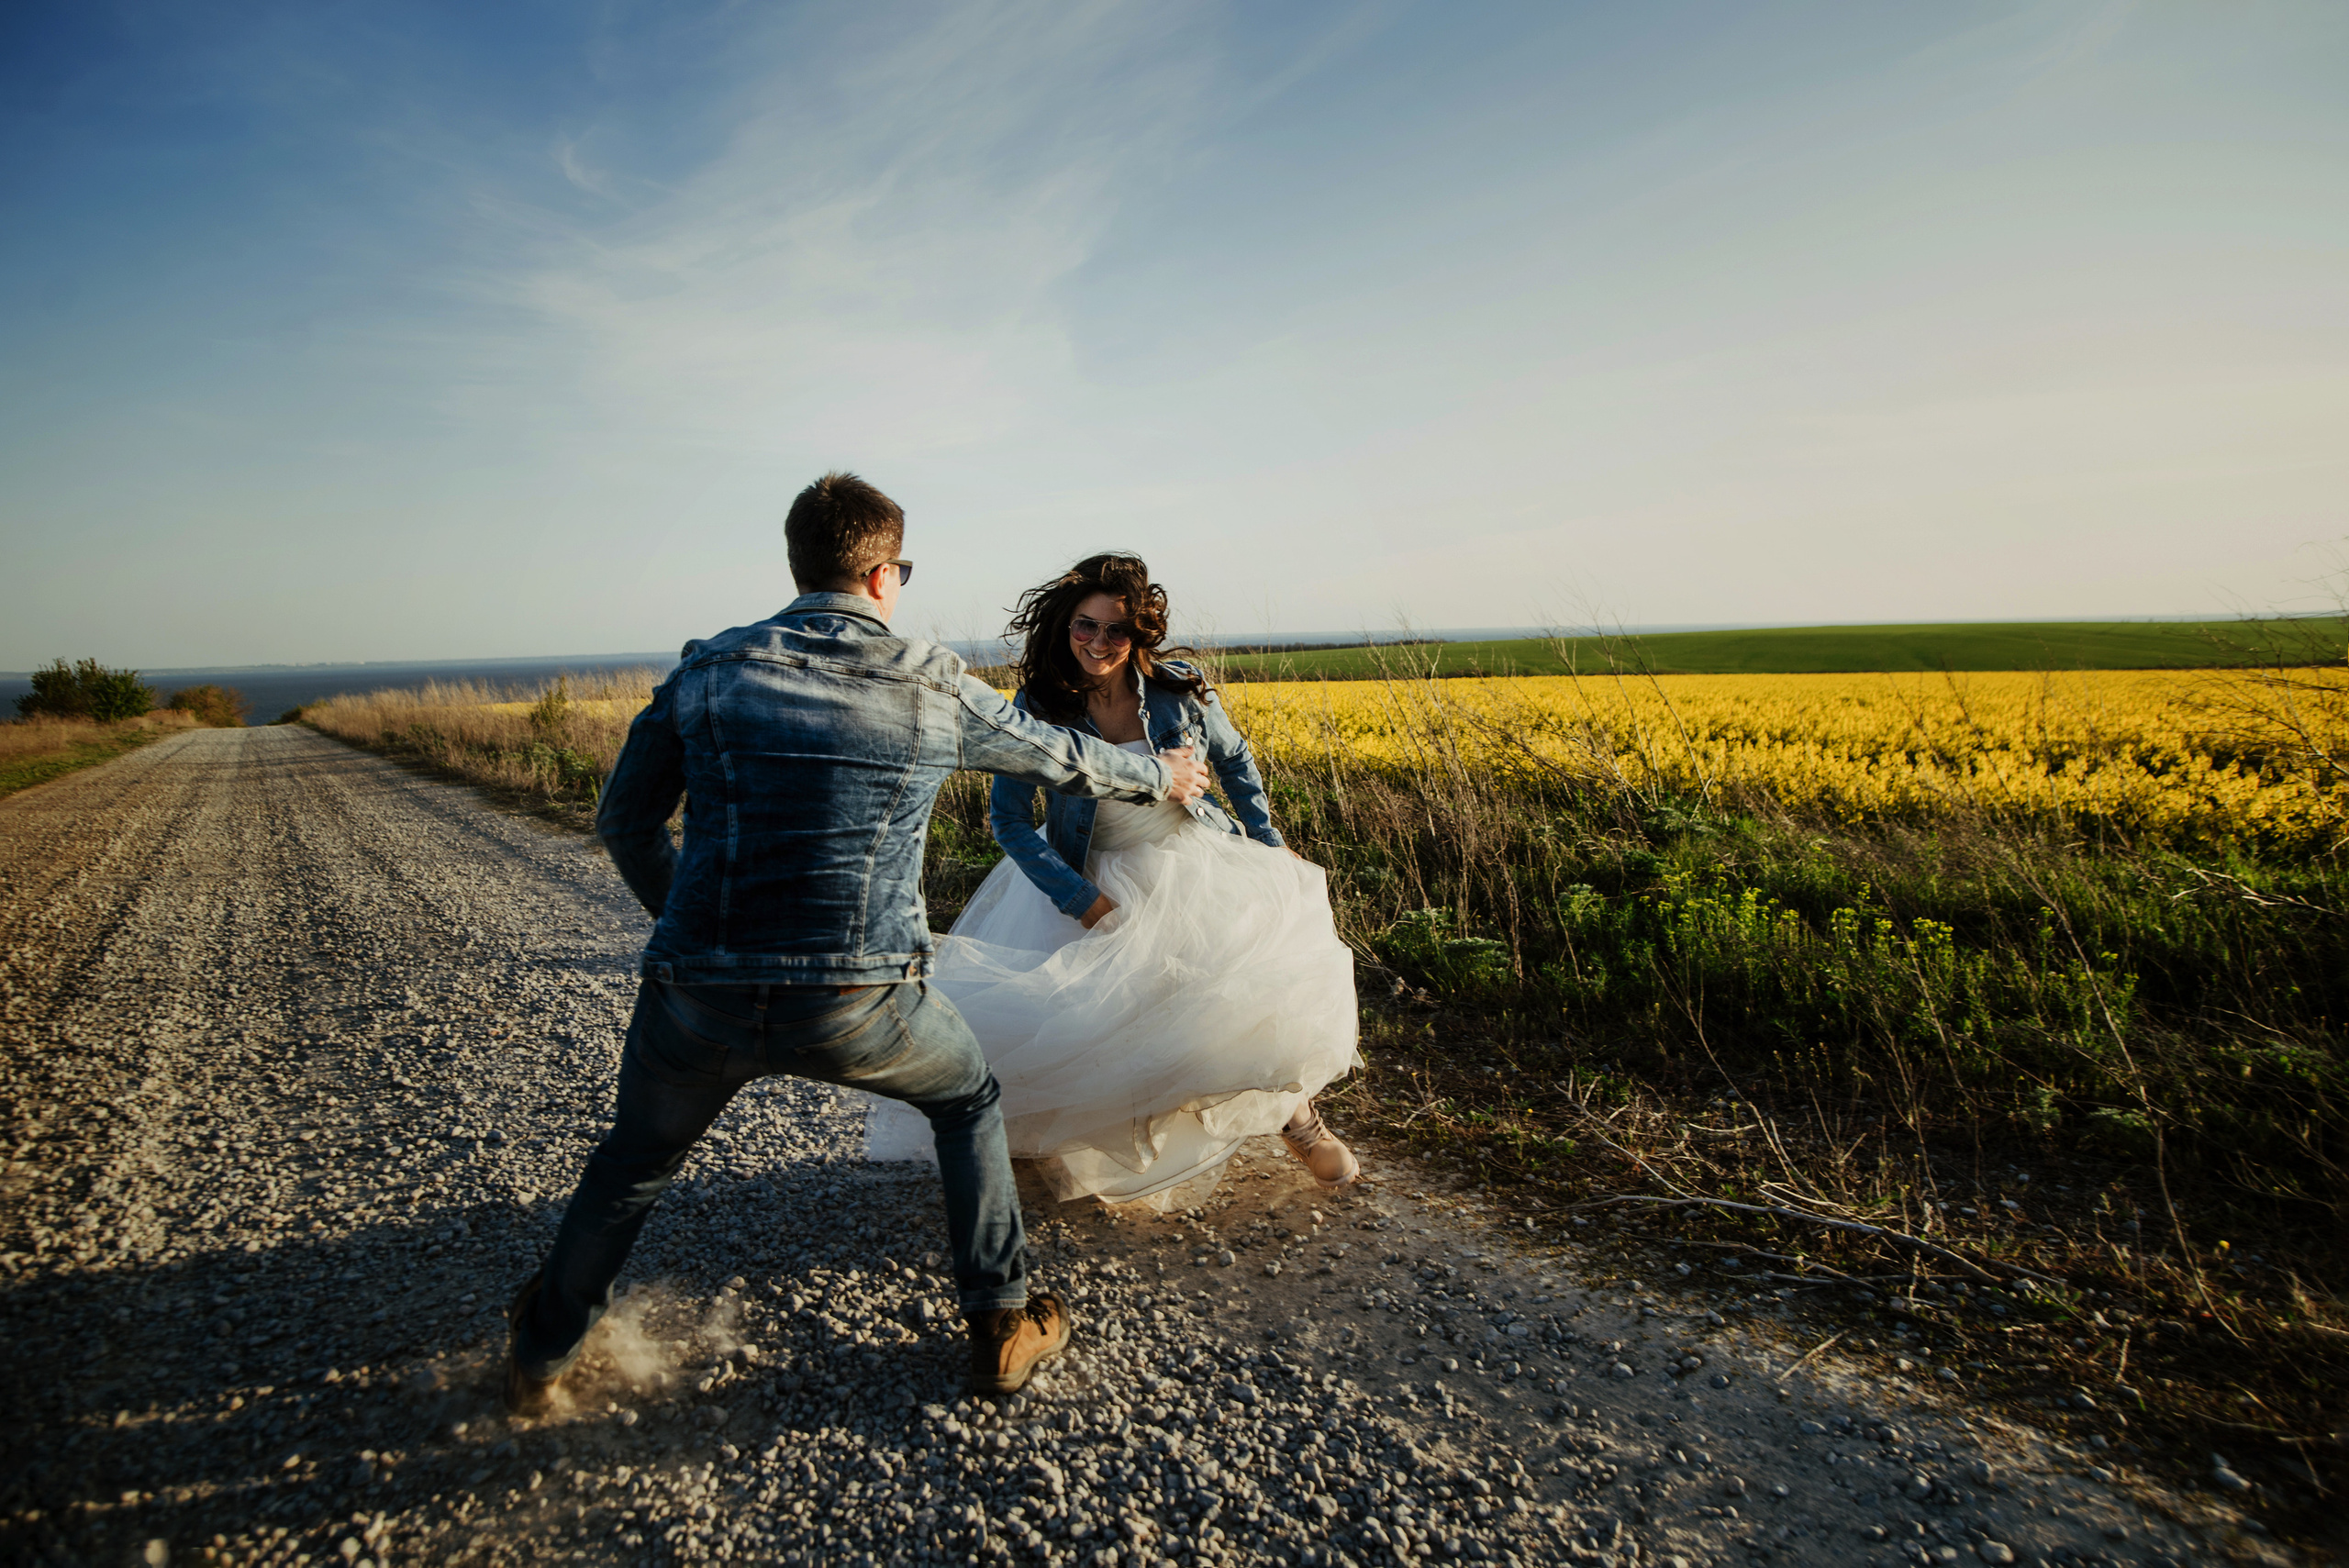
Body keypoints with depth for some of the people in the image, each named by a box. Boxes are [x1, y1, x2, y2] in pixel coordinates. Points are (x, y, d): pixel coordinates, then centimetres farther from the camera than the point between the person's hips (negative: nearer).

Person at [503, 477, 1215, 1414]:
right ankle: (1002, 1325, 32)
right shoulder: (934, 690, 2)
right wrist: (1162, 777, 36)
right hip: (855, 1004, -2)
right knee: (970, 1101, 28)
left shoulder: (706, 673, 6)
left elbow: (624, 826, 14)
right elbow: (1064, 762, 16)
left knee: (637, 1158, 31)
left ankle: (542, 1355, 49)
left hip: (699, 1000, 2)